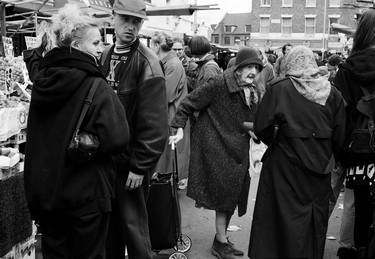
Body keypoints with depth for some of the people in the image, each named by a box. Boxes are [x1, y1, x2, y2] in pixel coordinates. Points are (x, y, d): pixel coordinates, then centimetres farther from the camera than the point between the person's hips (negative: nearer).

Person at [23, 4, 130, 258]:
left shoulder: (42, 81, 4)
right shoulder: (96, 87, -18)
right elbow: (116, 139, -24)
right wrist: (89, 144, -4)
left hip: (42, 190, 6)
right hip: (85, 192, -6)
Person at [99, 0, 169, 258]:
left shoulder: (147, 63, -14)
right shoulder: (105, 56, 7)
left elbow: (154, 125, -17)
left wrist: (140, 167, -17)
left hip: (131, 162, -6)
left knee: (133, 225, 6)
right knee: (109, 220, 19)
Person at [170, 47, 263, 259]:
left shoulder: (254, 93, 7)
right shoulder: (220, 84, -15)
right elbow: (189, 103, -13)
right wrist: (179, 128, -19)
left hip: (238, 151, 7)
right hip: (216, 147, -7)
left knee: (233, 195, 14)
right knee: (224, 194, -2)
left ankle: (222, 237, 31)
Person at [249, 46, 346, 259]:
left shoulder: (279, 89, -12)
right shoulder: (332, 93, -3)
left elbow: (261, 128, -12)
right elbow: (340, 135, 0)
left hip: (285, 167, -3)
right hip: (319, 169, 3)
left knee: (287, 219, 10)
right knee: (316, 221, 18)